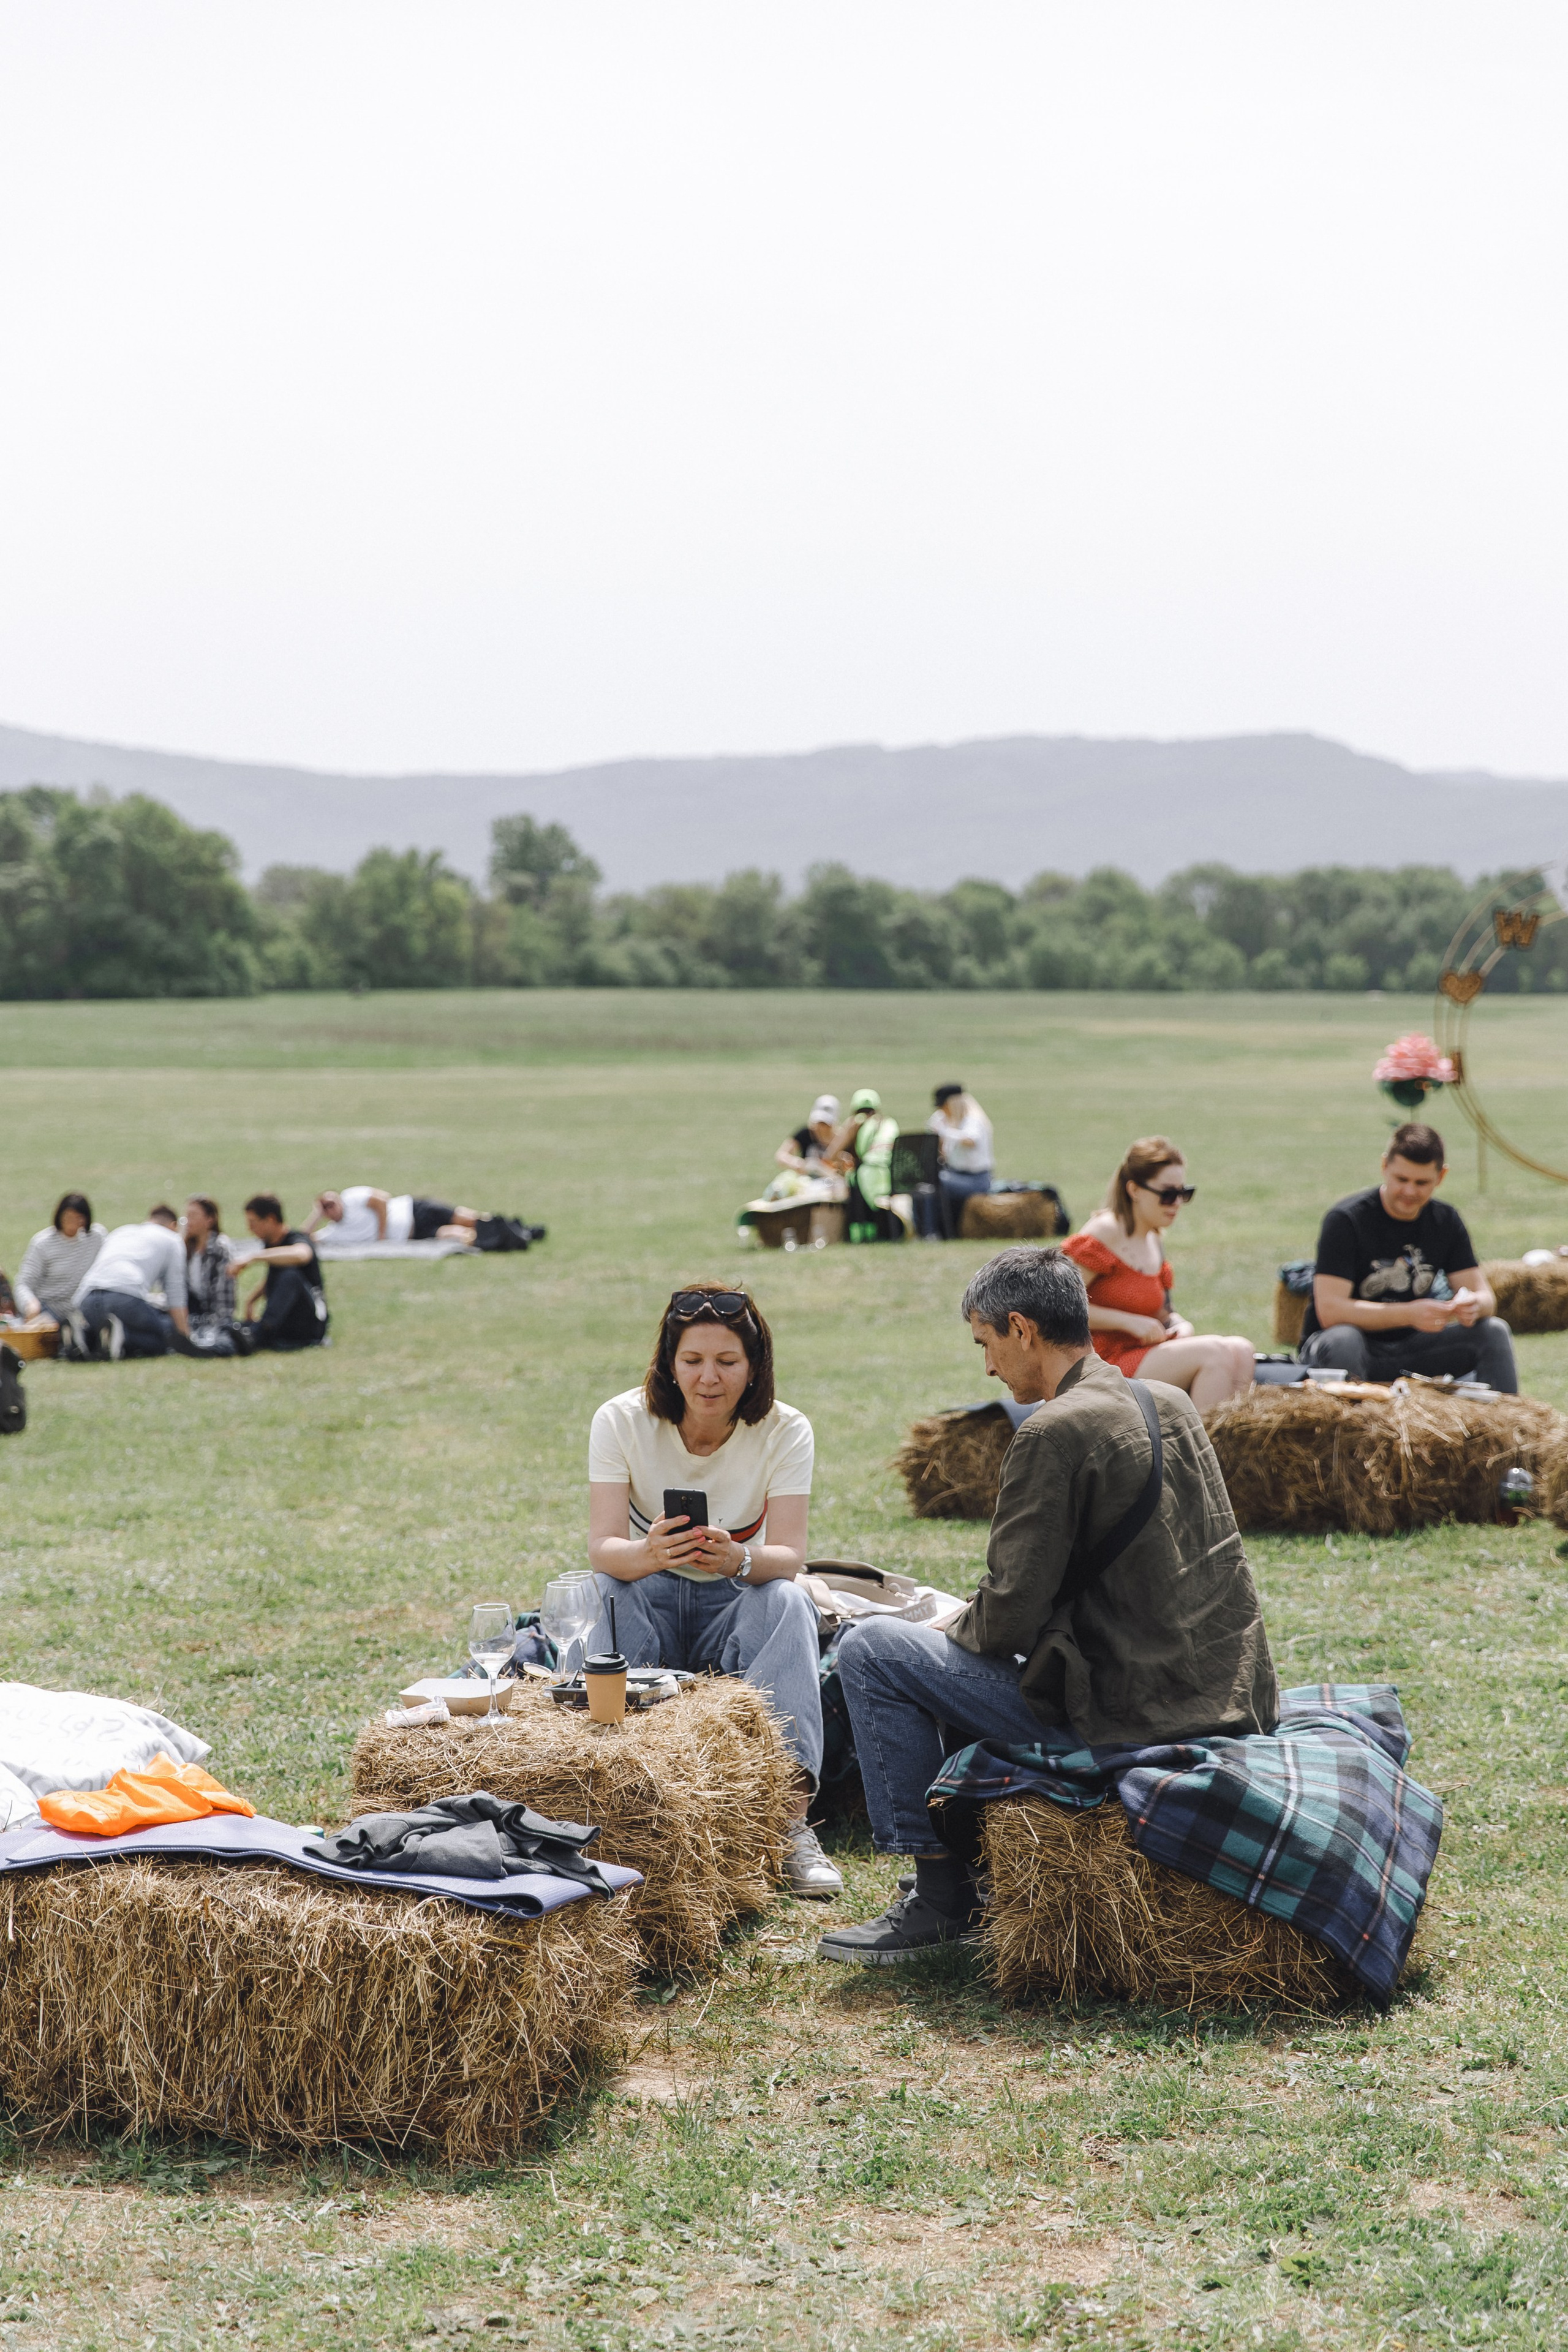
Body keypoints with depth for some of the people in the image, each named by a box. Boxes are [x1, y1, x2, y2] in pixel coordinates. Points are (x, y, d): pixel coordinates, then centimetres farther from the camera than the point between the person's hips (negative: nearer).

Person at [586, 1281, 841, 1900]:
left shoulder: (785, 1431, -11)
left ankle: (792, 1819, -40)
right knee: (609, 1595, -33)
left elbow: (789, 1559, -19)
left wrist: (739, 1560, -43)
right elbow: (601, 1549, -20)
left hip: (736, 1608, 0)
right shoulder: (621, 1421, -11)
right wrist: (649, 1554, -44)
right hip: (653, 1606, 0)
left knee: (788, 1602, -32)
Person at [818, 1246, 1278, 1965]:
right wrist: (973, 1624, 20)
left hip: (1125, 1713, -9)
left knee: (869, 1649, 0)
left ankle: (941, 1897, 5)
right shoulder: (1171, 1404, 9)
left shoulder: (1054, 1432, -17)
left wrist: (952, 1630, 7)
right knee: (969, 1652, 30)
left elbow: (1009, 1616, -16)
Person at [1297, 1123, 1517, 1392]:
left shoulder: (1446, 1221, 3)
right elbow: (1329, 1311, -23)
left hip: (1408, 1349, 5)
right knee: (1341, 1339, -39)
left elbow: (1484, 1296, 2)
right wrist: (1408, 1314, -33)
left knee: (1494, 1331, -13)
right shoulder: (1346, 1219, -15)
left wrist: (1474, 1305, -25)